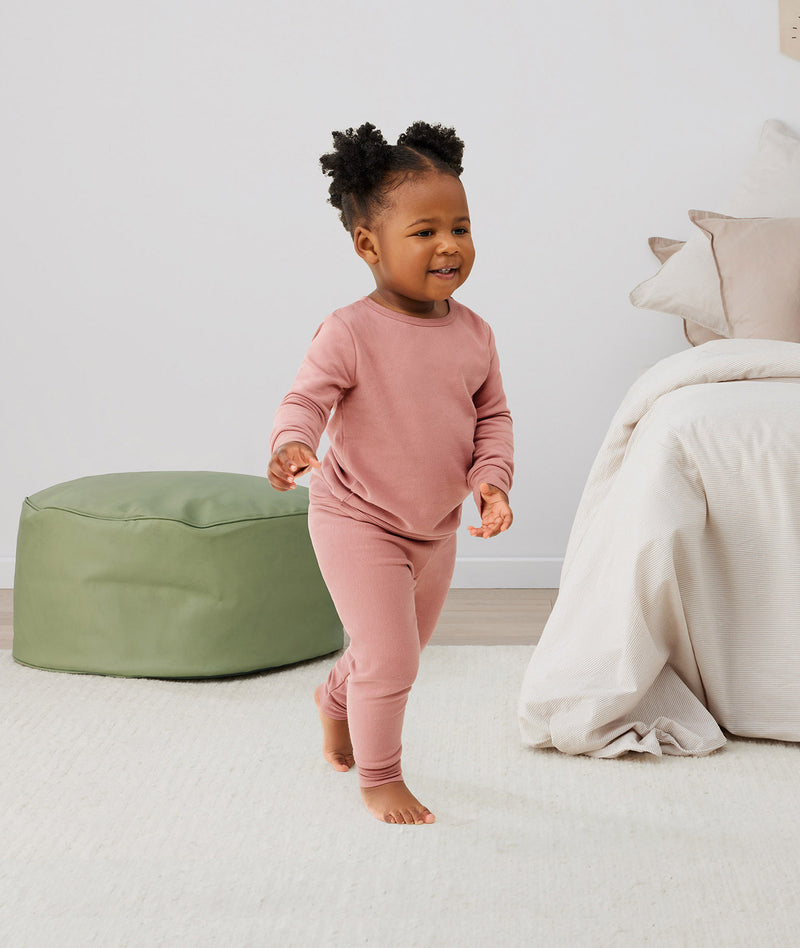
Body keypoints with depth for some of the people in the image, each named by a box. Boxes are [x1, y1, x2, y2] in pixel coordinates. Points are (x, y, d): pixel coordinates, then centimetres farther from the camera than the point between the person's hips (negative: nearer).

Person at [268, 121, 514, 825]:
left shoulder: (473, 333, -3)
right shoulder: (351, 332, -20)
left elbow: (493, 415, 6)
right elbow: (306, 398, -21)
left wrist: (491, 478, -9)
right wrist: (292, 446, -42)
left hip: (436, 528, 7)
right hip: (358, 522, -6)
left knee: (403, 651, 23)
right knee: (389, 658, -10)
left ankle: (336, 699, 55)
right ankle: (379, 779, 13)